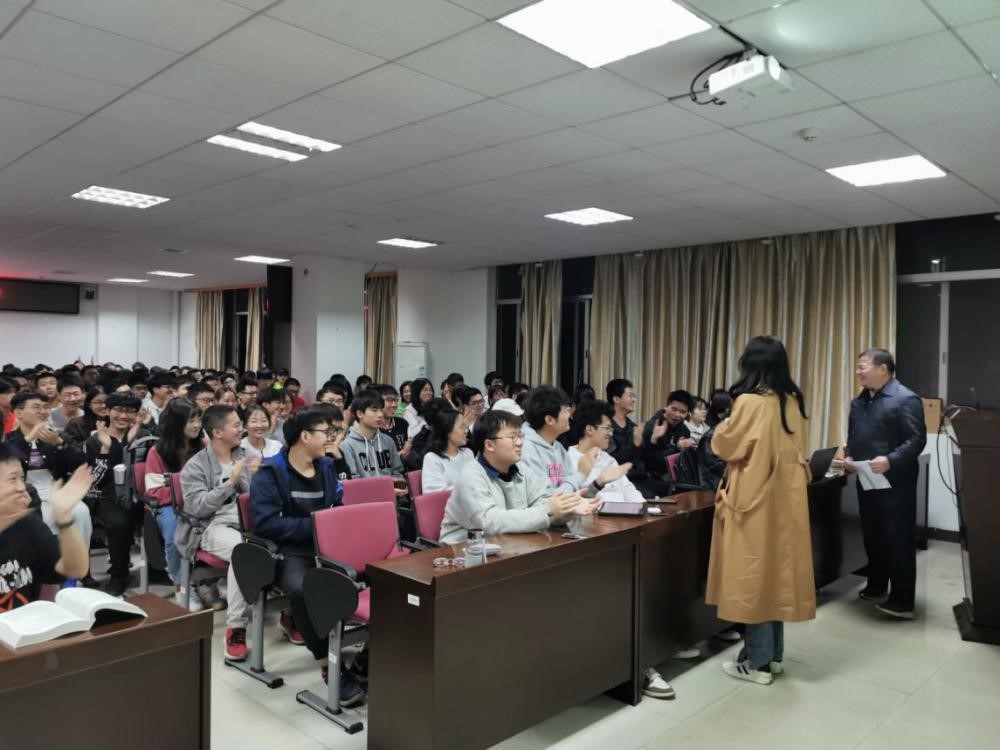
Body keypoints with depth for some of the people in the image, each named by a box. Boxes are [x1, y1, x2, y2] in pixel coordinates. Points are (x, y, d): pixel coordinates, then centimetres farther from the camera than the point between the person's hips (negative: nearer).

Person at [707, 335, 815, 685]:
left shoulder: (750, 402, -17)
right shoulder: (792, 402, 5)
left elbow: (724, 445, -9)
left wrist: (723, 428, 10)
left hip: (755, 499, -7)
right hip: (786, 497, 7)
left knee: (754, 572, 1)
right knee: (776, 568, 14)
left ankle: (757, 661, 10)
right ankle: (773, 654, 24)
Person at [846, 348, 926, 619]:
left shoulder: (905, 399, -13)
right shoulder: (859, 401, 12)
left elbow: (917, 440, -17)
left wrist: (890, 461, -27)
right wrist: (849, 456, 2)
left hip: (895, 483, -8)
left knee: (899, 541, 0)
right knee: (872, 537, 17)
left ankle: (902, 601, 8)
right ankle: (876, 587, 32)